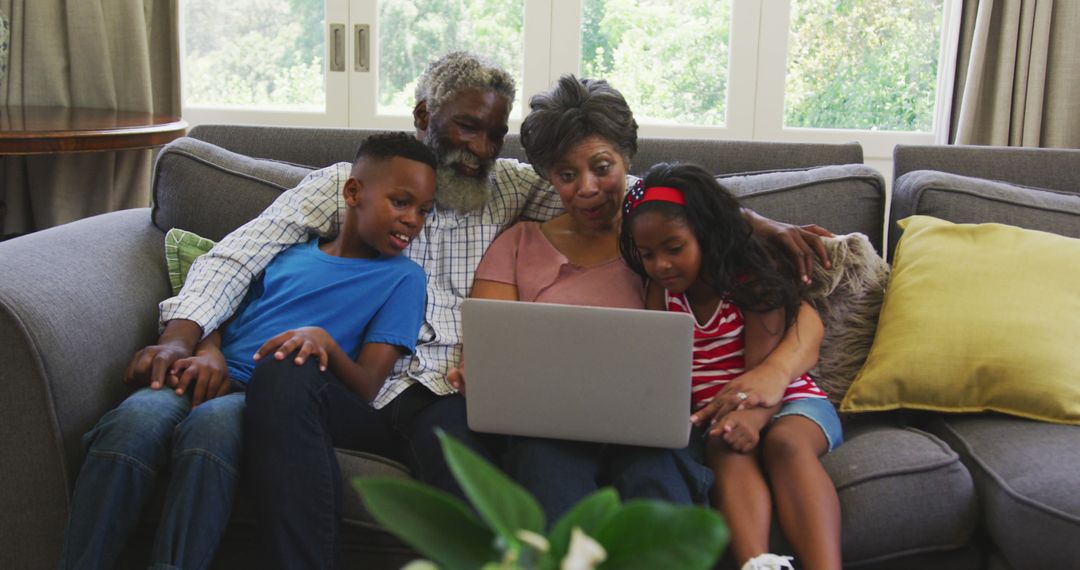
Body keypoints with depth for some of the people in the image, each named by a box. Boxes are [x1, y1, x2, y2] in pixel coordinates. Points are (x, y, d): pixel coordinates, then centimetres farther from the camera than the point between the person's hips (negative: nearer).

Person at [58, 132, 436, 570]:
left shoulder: (403, 278, 12)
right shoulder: (286, 250, 24)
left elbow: (367, 389, 3)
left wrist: (325, 342, -19)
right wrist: (208, 352, -2)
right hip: (212, 382, 3)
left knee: (211, 422, -37)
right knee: (134, 419, -31)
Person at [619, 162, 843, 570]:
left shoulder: (754, 281, -5)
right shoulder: (661, 293, 8)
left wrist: (751, 417, -36)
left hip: (789, 401, -2)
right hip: (716, 413, 2)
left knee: (786, 441, -34)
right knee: (727, 449, -31)